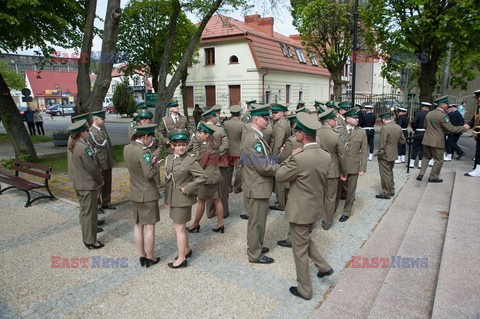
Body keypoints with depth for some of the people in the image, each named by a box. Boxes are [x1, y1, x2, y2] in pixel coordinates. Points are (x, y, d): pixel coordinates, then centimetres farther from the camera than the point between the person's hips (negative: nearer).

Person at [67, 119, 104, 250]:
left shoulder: (71, 145, 1)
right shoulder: (84, 148, -25)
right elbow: (92, 167, -19)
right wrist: (100, 180, -4)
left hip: (77, 184, 9)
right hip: (88, 184, -9)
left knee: (84, 211, 21)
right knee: (90, 212, 4)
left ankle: (86, 237, 34)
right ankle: (91, 241, 15)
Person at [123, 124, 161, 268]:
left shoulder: (127, 148, 1)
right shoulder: (144, 151, -23)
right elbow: (150, 174, -25)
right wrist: (155, 165, -7)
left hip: (135, 193, 8)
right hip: (148, 194, -7)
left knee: (138, 225, 16)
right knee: (149, 227, 6)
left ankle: (142, 256, 29)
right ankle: (150, 258, 19)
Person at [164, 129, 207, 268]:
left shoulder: (191, 160, -16)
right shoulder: (169, 158, 5)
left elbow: (203, 177, -18)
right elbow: (167, 180, 11)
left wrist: (188, 188, -19)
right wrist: (167, 199, 12)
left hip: (183, 199, -7)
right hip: (173, 199, 7)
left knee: (179, 229, 3)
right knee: (180, 227, 20)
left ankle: (181, 259, 19)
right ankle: (187, 250, 41)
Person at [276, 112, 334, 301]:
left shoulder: (299, 158, -27)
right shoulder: (326, 156, -3)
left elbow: (279, 176, -13)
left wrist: (291, 157, -7)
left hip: (300, 211, -7)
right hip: (316, 208, 7)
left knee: (300, 250, 10)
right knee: (306, 240, 31)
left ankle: (305, 290, 24)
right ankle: (324, 267, 33)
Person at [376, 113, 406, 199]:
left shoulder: (384, 128, -21)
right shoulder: (398, 127, 3)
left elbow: (382, 144, -21)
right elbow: (403, 140, 10)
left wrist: (380, 154, -12)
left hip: (385, 155, -8)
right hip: (393, 154, 8)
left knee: (385, 174, 2)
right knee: (390, 172, 22)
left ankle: (386, 193, 11)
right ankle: (391, 190, 32)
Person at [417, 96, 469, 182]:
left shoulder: (429, 113, 7)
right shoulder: (442, 115, -16)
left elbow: (425, 126, 18)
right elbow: (451, 129, -17)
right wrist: (464, 128, -6)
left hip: (427, 140, 7)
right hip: (437, 142, -7)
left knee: (426, 157, 18)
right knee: (439, 160, 7)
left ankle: (421, 174, 11)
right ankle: (433, 177, 13)